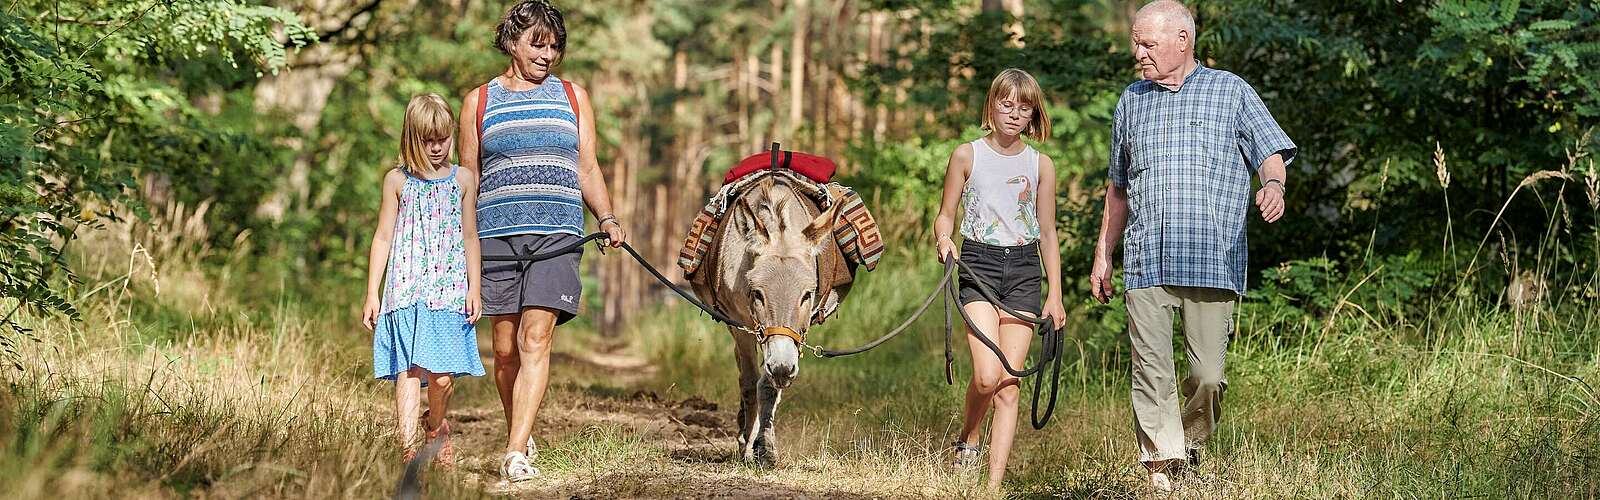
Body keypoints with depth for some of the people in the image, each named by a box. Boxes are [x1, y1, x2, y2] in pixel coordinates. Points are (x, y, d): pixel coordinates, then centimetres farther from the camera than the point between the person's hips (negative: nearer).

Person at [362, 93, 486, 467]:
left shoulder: (463, 180, 9)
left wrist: (474, 289, 6)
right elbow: (383, 237, 9)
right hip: (406, 289, 0)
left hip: (448, 289, 0)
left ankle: (436, 426, 25)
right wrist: (372, 293, 5)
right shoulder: (397, 181, 7)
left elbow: (470, 237, 12)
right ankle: (408, 449, -15)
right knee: (409, 370, -12)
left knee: (442, 375, -6)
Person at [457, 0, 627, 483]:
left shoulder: (572, 97, 14)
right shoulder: (480, 101, 11)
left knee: (535, 339, -14)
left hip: (557, 234, -1)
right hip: (497, 235, 1)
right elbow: (466, 178, 13)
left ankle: (516, 454, -20)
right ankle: (520, 437, 20)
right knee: (506, 348, 2)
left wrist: (608, 219, -3)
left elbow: (587, 171, 13)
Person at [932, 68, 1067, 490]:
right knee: (986, 376, -18)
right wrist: (944, 240, -16)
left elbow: (1047, 234, 13)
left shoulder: (1041, 165, 9)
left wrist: (1055, 294, 8)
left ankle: (995, 483, -3)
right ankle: (967, 439, 12)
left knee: (1009, 385, -3)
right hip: (978, 264, -2)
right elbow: (945, 215, 8)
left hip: (1024, 270, 2)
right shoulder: (967, 156, 3)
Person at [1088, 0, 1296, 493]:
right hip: (1145, 263, 3)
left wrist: (1272, 184, -22)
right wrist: (1103, 254, 23)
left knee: (1208, 375, -7)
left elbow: (1270, 152, 1)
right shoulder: (1131, 102, 19)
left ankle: (1192, 448, 18)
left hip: (1213, 262, -3)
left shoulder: (1230, 91, 8)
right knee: (1152, 376, -4)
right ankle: (1161, 471, 0)